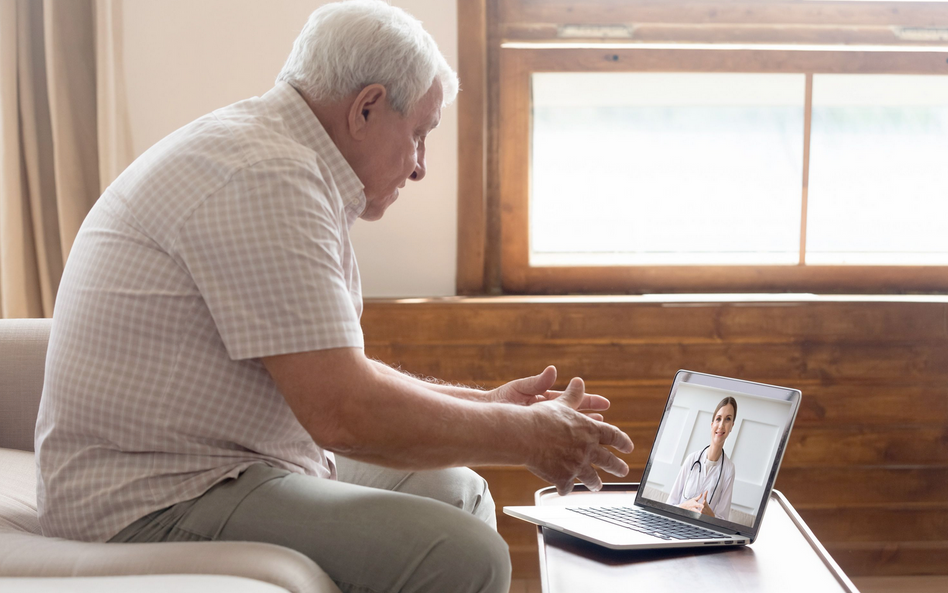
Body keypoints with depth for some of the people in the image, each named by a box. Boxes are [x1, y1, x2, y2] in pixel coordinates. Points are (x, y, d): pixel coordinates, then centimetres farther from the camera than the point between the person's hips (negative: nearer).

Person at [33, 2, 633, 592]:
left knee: (459, 492, 16)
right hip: (160, 499, -11)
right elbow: (344, 412, -24)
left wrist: (483, 403, 16)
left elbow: (334, 371, 22)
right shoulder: (266, 177, -19)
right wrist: (528, 436, -12)